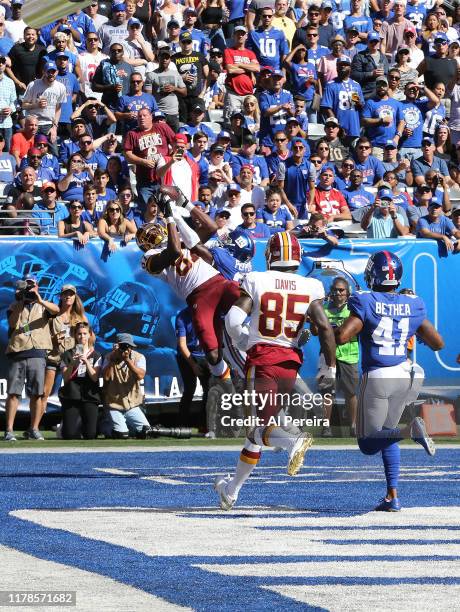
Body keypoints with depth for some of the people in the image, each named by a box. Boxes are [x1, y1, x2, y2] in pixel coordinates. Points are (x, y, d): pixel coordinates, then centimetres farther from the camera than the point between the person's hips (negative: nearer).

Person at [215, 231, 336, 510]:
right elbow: (325, 327, -8)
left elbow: (233, 321, -11)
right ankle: (232, 489, 23)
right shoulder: (309, 288, 0)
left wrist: (244, 343, 10)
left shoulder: (256, 281, -4)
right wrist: (330, 367, 1)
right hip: (290, 362, 3)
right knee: (258, 426, 14)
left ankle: (294, 441, -39)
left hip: (261, 358, -3)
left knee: (262, 426, -5)